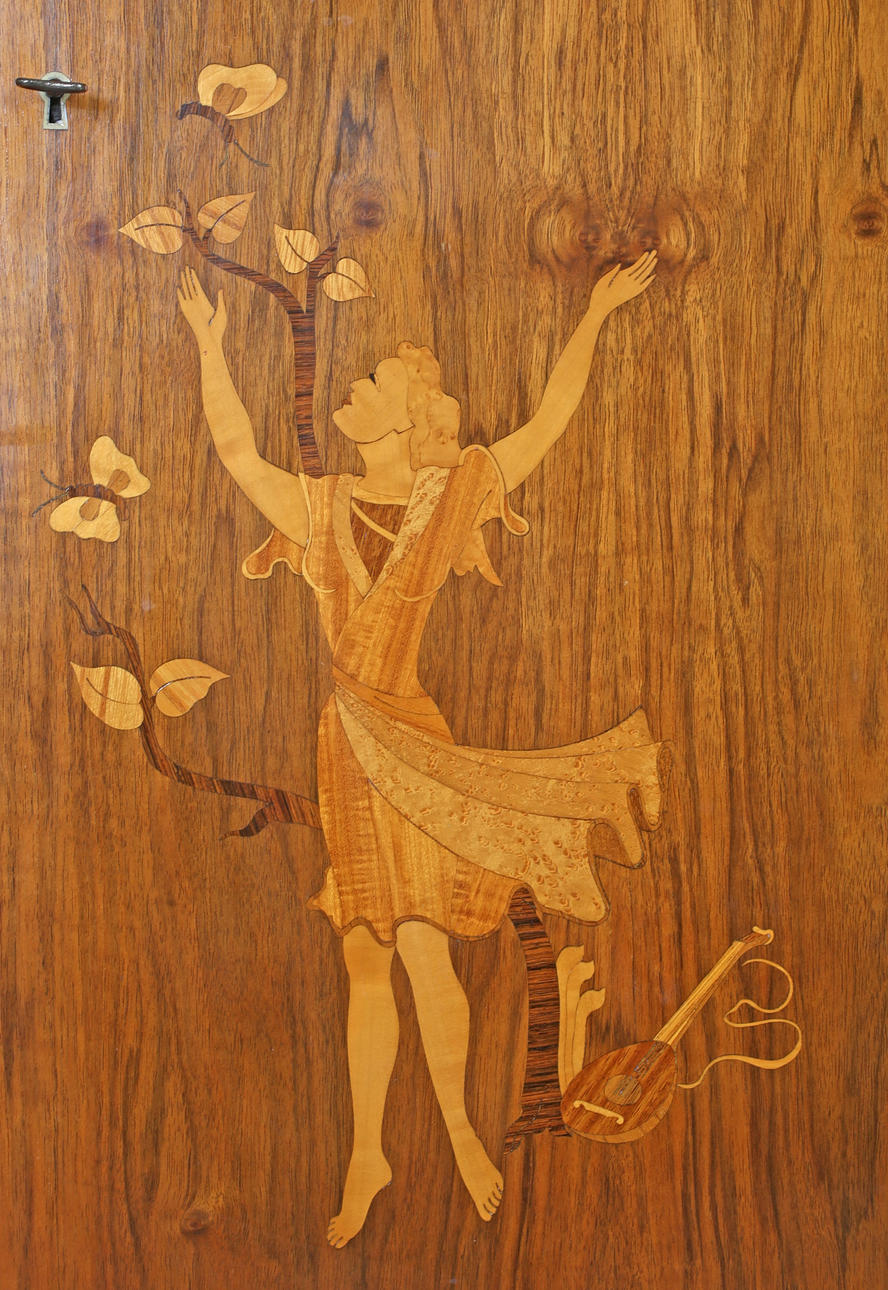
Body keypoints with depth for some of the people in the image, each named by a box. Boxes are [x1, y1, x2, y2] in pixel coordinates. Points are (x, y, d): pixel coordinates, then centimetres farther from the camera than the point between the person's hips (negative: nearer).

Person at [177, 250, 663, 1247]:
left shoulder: (456, 489, 2)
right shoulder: (324, 504, 9)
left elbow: (550, 419, 6)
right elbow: (235, 449, 13)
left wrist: (594, 315, 7)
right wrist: (210, 344, 14)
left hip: (409, 736, -3)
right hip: (347, 748, 3)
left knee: (424, 957, -1)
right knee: (366, 962, 9)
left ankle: (459, 1132, 21)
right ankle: (366, 1156, 22)